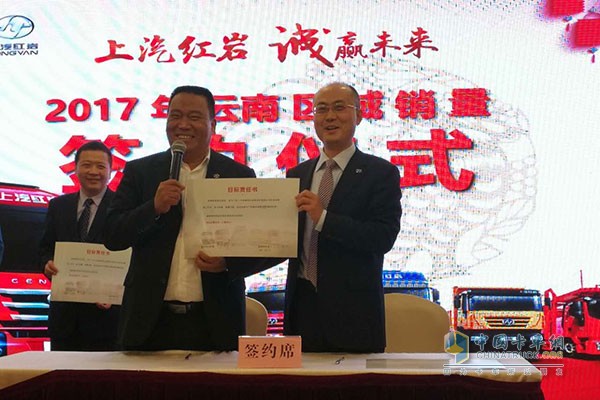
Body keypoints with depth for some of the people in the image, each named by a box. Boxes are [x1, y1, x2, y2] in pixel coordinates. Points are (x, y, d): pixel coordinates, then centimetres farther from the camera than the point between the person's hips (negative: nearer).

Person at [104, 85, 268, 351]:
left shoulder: (240, 176, 5)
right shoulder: (139, 172, 7)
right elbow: (112, 237, 1)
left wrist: (227, 264, -15)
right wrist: (154, 208, -15)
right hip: (150, 320, 1)